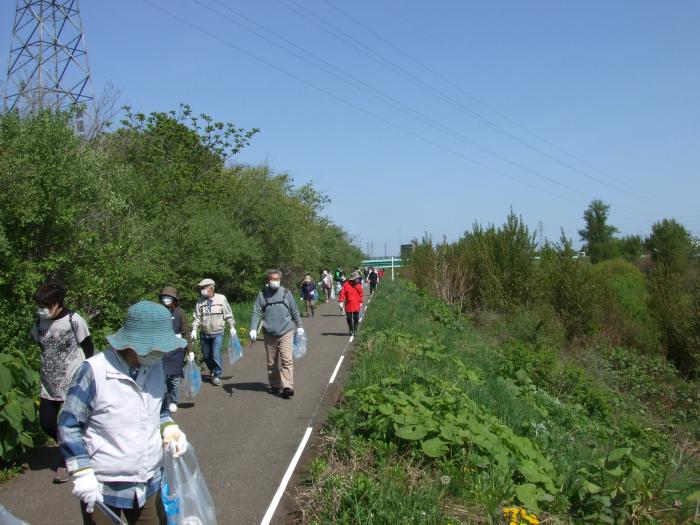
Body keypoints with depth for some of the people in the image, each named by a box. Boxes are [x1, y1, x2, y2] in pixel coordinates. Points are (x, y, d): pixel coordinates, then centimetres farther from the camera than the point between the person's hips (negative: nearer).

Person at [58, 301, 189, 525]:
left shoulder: (156, 367, -2)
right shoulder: (94, 371, -20)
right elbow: (69, 424, -11)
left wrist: (169, 429, -4)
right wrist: (82, 474, -13)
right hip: (102, 488, -5)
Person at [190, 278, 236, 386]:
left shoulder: (221, 298, -5)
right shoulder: (200, 301, 0)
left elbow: (228, 315, -1)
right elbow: (197, 317, 1)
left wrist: (232, 327, -2)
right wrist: (194, 330, -7)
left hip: (218, 334, -3)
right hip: (205, 334, 3)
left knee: (216, 355, -10)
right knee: (206, 356, 12)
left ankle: (217, 376, 7)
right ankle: (212, 371, 38)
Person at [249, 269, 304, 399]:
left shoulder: (285, 292, 3)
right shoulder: (262, 294, 2)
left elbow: (294, 311, 12)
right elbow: (256, 313, 1)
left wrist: (299, 326, 17)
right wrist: (253, 329, -11)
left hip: (285, 332, -1)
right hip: (269, 334, 1)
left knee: (287, 359, -12)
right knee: (272, 362, 11)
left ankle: (287, 386, -14)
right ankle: (275, 385, 24)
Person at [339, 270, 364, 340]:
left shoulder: (359, 285, 2)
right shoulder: (346, 285, -11)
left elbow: (361, 294, 13)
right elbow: (342, 293, -11)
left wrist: (360, 303, 15)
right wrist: (341, 302, -17)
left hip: (356, 306, 2)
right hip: (348, 305, -2)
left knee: (356, 319, 3)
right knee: (349, 319, 7)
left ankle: (355, 332, 14)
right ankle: (351, 331, 24)